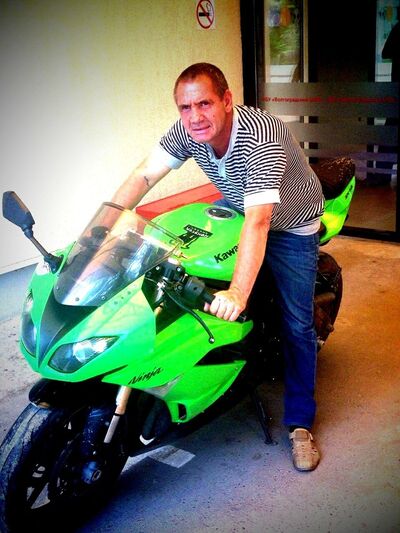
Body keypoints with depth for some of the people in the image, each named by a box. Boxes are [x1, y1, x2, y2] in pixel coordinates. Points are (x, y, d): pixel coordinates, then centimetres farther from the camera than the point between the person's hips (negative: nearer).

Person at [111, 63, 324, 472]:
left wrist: (238, 293, -57)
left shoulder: (261, 139, -38)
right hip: (234, 209, 6)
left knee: (297, 324, -5)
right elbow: (143, 176, -19)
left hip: (290, 226, -5)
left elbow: (258, 221, -48)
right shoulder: (189, 130, -19)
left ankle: (300, 423, 11)